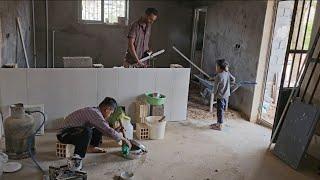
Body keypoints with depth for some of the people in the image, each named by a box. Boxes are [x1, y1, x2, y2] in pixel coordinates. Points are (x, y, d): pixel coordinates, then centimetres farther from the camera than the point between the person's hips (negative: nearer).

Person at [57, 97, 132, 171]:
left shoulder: (95, 111, 4)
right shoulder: (94, 113, -25)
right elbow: (109, 131, -27)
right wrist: (123, 139, -15)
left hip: (75, 132, 10)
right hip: (64, 134, -10)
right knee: (87, 131, -38)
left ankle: (91, 148, 22)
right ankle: (76, 158, -27)